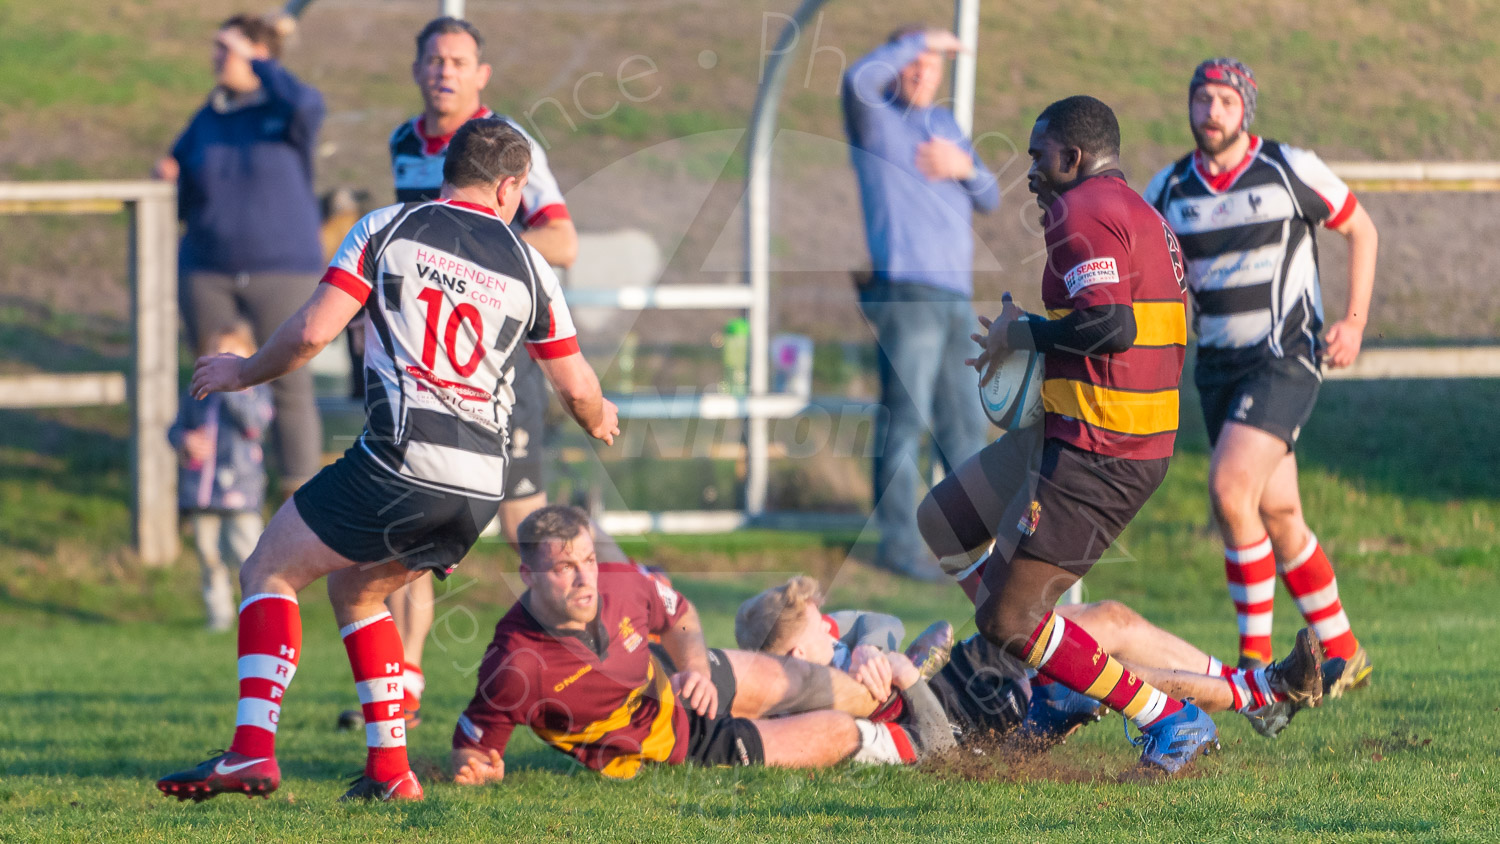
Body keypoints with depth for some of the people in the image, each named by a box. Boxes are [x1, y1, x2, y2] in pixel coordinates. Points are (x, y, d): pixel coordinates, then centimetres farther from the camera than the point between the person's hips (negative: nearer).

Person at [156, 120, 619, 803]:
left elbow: (311, 333, -3)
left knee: (269, 572, 9)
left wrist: (243, 372, 16)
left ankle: (253, 750, -10)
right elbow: (577, 389, 21)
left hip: (400, 459, -5)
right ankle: (389, 768, 17)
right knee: (354, 587, 26)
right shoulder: (527, 268, 13)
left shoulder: (387, 229, 4)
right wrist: (600, 421, 44)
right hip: (479, 487, 5)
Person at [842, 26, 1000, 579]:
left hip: (955, 297, 7)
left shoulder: (945, 125, 21)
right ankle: (897, 539, -9)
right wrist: (919, 41, -13)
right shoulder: (876, 119, 0)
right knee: (906, 417, -10)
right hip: (906, 293, -7)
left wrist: (965, 168, -1)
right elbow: (859, 79, -24)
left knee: (963, 420, 12)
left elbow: (989, 200, 21)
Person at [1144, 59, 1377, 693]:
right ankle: (1344, 655, 20)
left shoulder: (1291, 170, -5)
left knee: (1230, 487, -21)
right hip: (1218, 366, 5)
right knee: (1276, 511, 6)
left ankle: (1256, 653, -11)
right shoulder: (1169, 191, 5)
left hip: (1287, 358, -5)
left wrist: (1355, 321, 1)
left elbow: (1359, 230, 7)